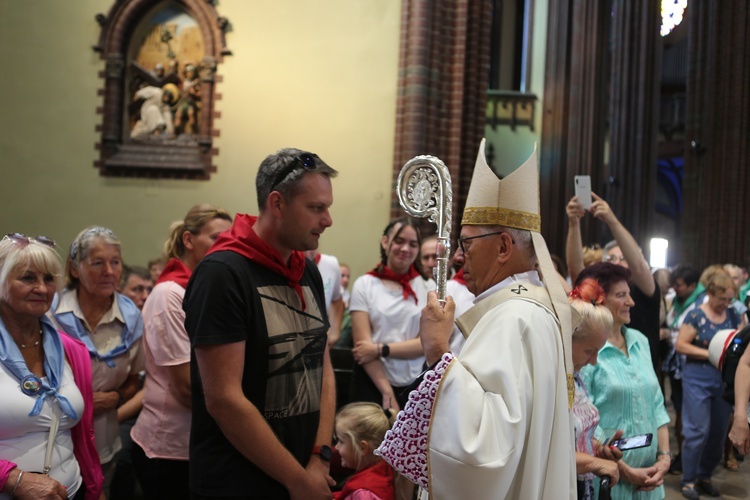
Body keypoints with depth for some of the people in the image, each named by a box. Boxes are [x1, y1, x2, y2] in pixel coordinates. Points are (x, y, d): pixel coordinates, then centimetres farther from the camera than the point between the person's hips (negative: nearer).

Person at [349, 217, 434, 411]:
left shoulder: (428, 286, 2)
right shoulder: (364, 284, -3)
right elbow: (363, 345, -8)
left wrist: (381, 349, -15)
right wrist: (387, 392, -13)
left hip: (416, 386, 2)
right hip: (372, 384, -1)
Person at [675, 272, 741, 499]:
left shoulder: (733, 315, 7)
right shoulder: (696, 315, -9)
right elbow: (681, 345, -12)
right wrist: (711, 354, -17)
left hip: (724, 380, 5)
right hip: (698, 379, -5)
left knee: (719, 431, 9)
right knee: (698, 430, -5)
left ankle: (705, 476, 25)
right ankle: (688, 480, 8)